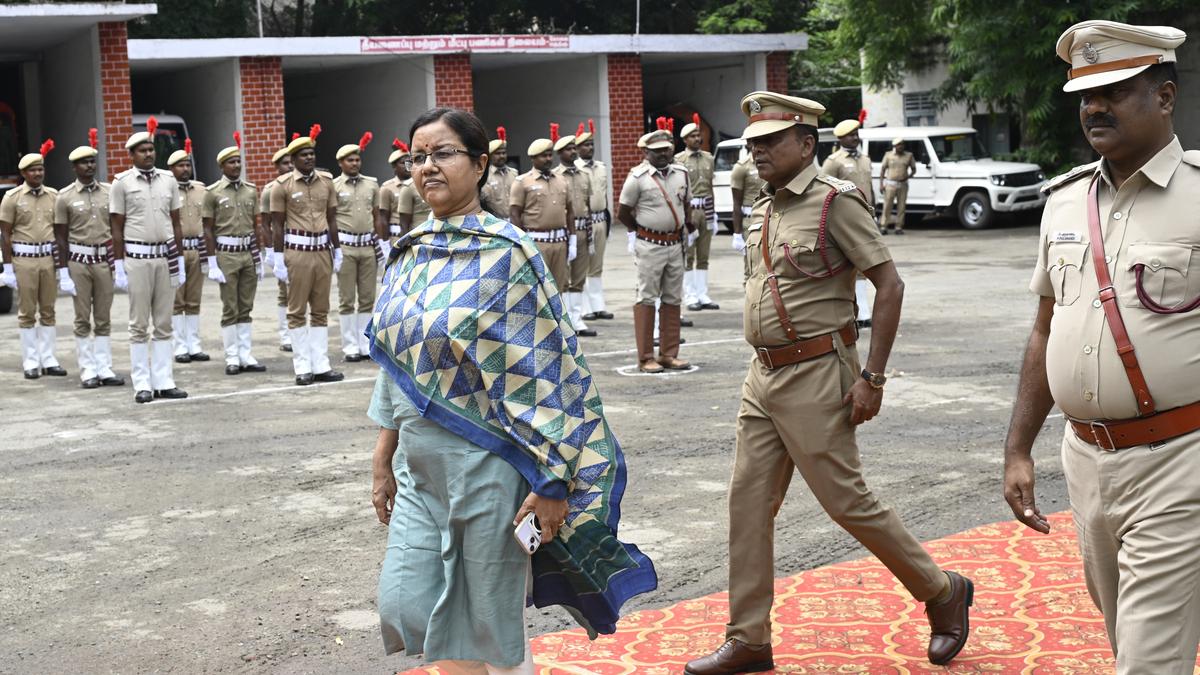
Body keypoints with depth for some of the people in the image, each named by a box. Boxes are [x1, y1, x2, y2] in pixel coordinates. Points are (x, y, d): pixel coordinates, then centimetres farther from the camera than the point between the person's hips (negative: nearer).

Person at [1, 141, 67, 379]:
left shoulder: (53, 196, 6)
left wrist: (62, 266, 8)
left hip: (49, 259, 3)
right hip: (24, 260, -3)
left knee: (48, 311, 7)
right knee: (27, 313, 3)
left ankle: (48, 360, 14)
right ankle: (30, 361, 8)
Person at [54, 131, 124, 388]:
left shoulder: (109, 191, 5)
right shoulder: (65, 197, -1)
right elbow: (61, 236, 0)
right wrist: (64, 270, -4)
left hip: (104, 260, 2)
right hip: (79, 260, -2)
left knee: (103, 318, 6)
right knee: (83, 319, 3)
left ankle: (105, 368, 10)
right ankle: (88, 370, 7)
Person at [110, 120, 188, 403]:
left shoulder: (168, 180, 8)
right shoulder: (122, 183, -1)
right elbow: (117, 228, -1)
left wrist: (179, 262, 8)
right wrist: (119, 268, -6)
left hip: (165, 256, 3)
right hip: (137, 258, -3)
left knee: (163, 324, 6)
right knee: (139, 324, 1)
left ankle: (164, 382, 11)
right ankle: (142, 384, 5)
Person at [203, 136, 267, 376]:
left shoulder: (251, 190, 8)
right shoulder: (213, 192, -4)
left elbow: (256, 226, 11)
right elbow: (208, 230, -4)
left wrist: (259, 258, 8)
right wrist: (212, 262, -9)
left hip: (249, 253, 4)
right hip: (227, 254, -4)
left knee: (246, 308, 8)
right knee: (230, 309, 1)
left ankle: (246, 356, 13)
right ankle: (232, 358, 6)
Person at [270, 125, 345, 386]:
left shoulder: (326, 181, 7)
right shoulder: (283, 185, -4)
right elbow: (277, 225, -2)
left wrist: (337, 251, 12)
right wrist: (279, 260, -6)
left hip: (323, 250, 4)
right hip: (297, 252, -4)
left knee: (321, 310, 8)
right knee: (297, 311, 2)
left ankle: (321, 365, 13)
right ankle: (303, 367, 7)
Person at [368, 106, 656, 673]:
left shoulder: (505, 253, -11)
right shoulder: (408, 255, 9)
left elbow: (540, 370, -14)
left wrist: (550, 480, -17)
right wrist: (383, 461, 14)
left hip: (484, 461, -6)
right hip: (418, 465, 6)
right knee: (404, 605, 5)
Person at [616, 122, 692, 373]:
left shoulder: (681, 173, 6)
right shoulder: (638, 177, -9)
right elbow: (622, 212, -2)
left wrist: (690, 228, 19)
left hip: (675, 245, 6)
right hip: (649, 246, -6)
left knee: (672, 299, 9)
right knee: (646, 299, -2)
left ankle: (669, 354, 17)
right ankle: (645, 358, 1)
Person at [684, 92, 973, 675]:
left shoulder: (835, 201, -12)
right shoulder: (764, 210, 12)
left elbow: (890, 285, -15)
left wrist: (872, 377, -18)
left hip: (815, 375, -8)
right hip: (763, 375, 8)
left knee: (846, 500, -2)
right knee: (748, 502, 6)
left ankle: (942, 592, 19)